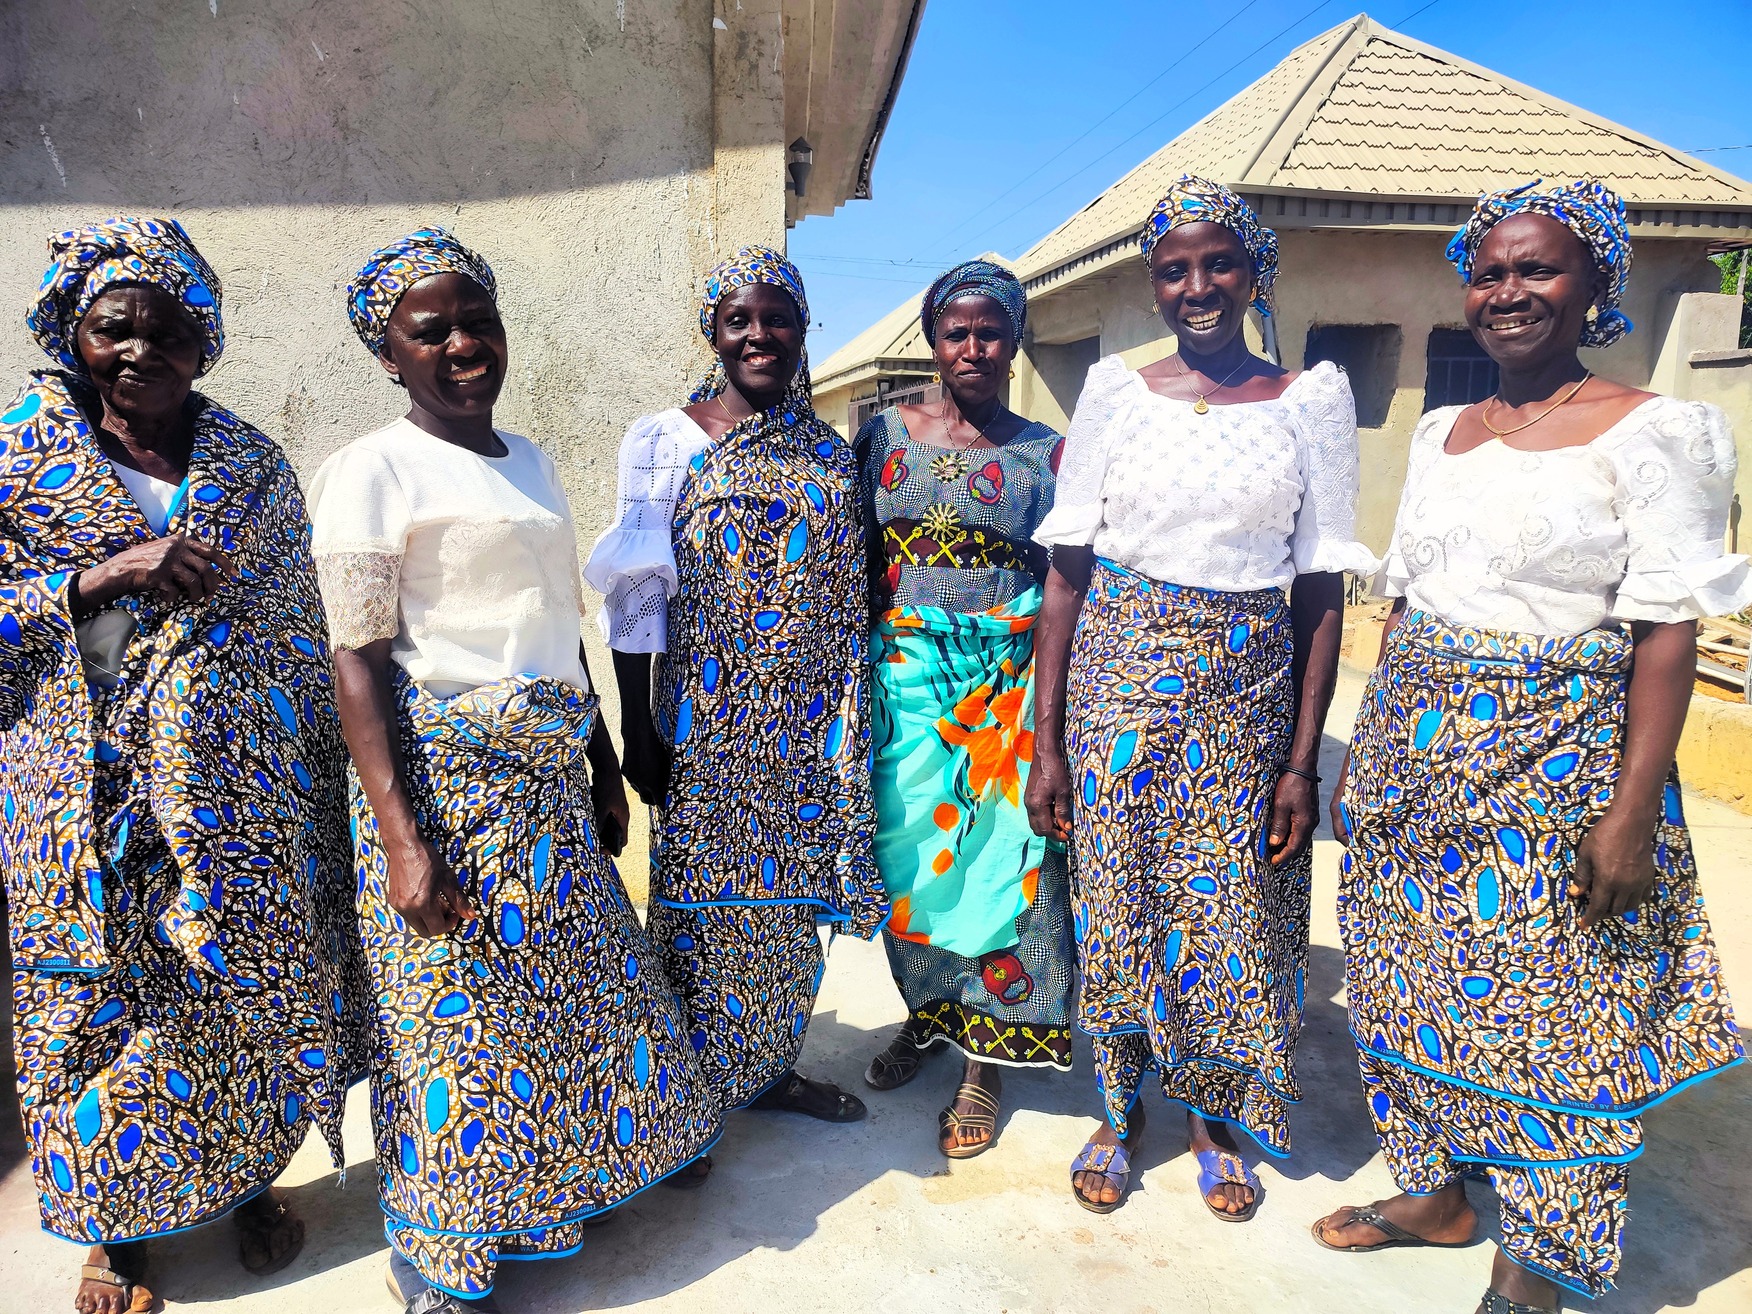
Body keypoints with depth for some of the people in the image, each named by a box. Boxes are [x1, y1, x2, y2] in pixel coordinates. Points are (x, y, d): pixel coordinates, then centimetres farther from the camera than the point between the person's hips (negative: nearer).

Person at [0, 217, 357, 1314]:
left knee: (255, 975, 9)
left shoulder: (253, 462, 5)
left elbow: (297, 627, 8)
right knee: (100, 992, 9)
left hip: (240, 789, 1)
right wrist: (98, 577, -19)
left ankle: (253, 1177, 33)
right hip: (88, 789, -1)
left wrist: (320, 777, 7)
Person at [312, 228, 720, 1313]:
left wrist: (604, 769, 17)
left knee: (568, 984, 15)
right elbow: (359, 662, -13)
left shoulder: (532, 462, 13)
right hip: (446, 774, -6)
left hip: (550, 776, 7)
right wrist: (401, 840, -19)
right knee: (457, 1011, 4)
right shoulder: (375, 471, -8)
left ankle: (552, 1179, 40)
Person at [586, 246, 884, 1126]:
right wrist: (637, 730, -9)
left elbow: (849, 599, 11)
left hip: (808, 722, 4)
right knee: (705, 896, 4)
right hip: (706, 720, -4)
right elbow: (634, 597, -5)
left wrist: (854, 723, 9)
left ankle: (770, 1069, 32)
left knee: (788, 895, 13)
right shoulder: (664, 440, -3)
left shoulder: (830, 452, 9)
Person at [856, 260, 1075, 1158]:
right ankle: (926, 1011, 33)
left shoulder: (1046, 454, 3)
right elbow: (857, 565, 8)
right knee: (909, 853, 8)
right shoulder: (884, 435, 7)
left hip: (1008, 684, -1)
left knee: (998, 860, 1)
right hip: (904, 677, 2)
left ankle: (986, 1060, 18)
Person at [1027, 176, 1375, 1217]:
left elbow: (1321, 591, 0)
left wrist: (1304, 761, -5)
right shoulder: (1116, 390, 1)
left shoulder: (1313, 399, 1)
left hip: (1248, 685, 0)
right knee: (1118, 896, 8)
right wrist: (1047, 744, -5)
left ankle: (1215, 1116, 36)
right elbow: (1067, 573, -1)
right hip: (1122, 674, 0)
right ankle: (1121, 1108, 33)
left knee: (1233, 906, 9)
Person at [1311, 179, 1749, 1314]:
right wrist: (1370, 752, 11)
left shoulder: (1647, 432, -6)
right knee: (1418, 975, 14)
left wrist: (1632, 814, -18)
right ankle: (1435, 1190, 35)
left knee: (1551, 1008, 5)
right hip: (1419, 751, 6)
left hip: (1557, 761, -5)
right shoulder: (1441, 433, 11)